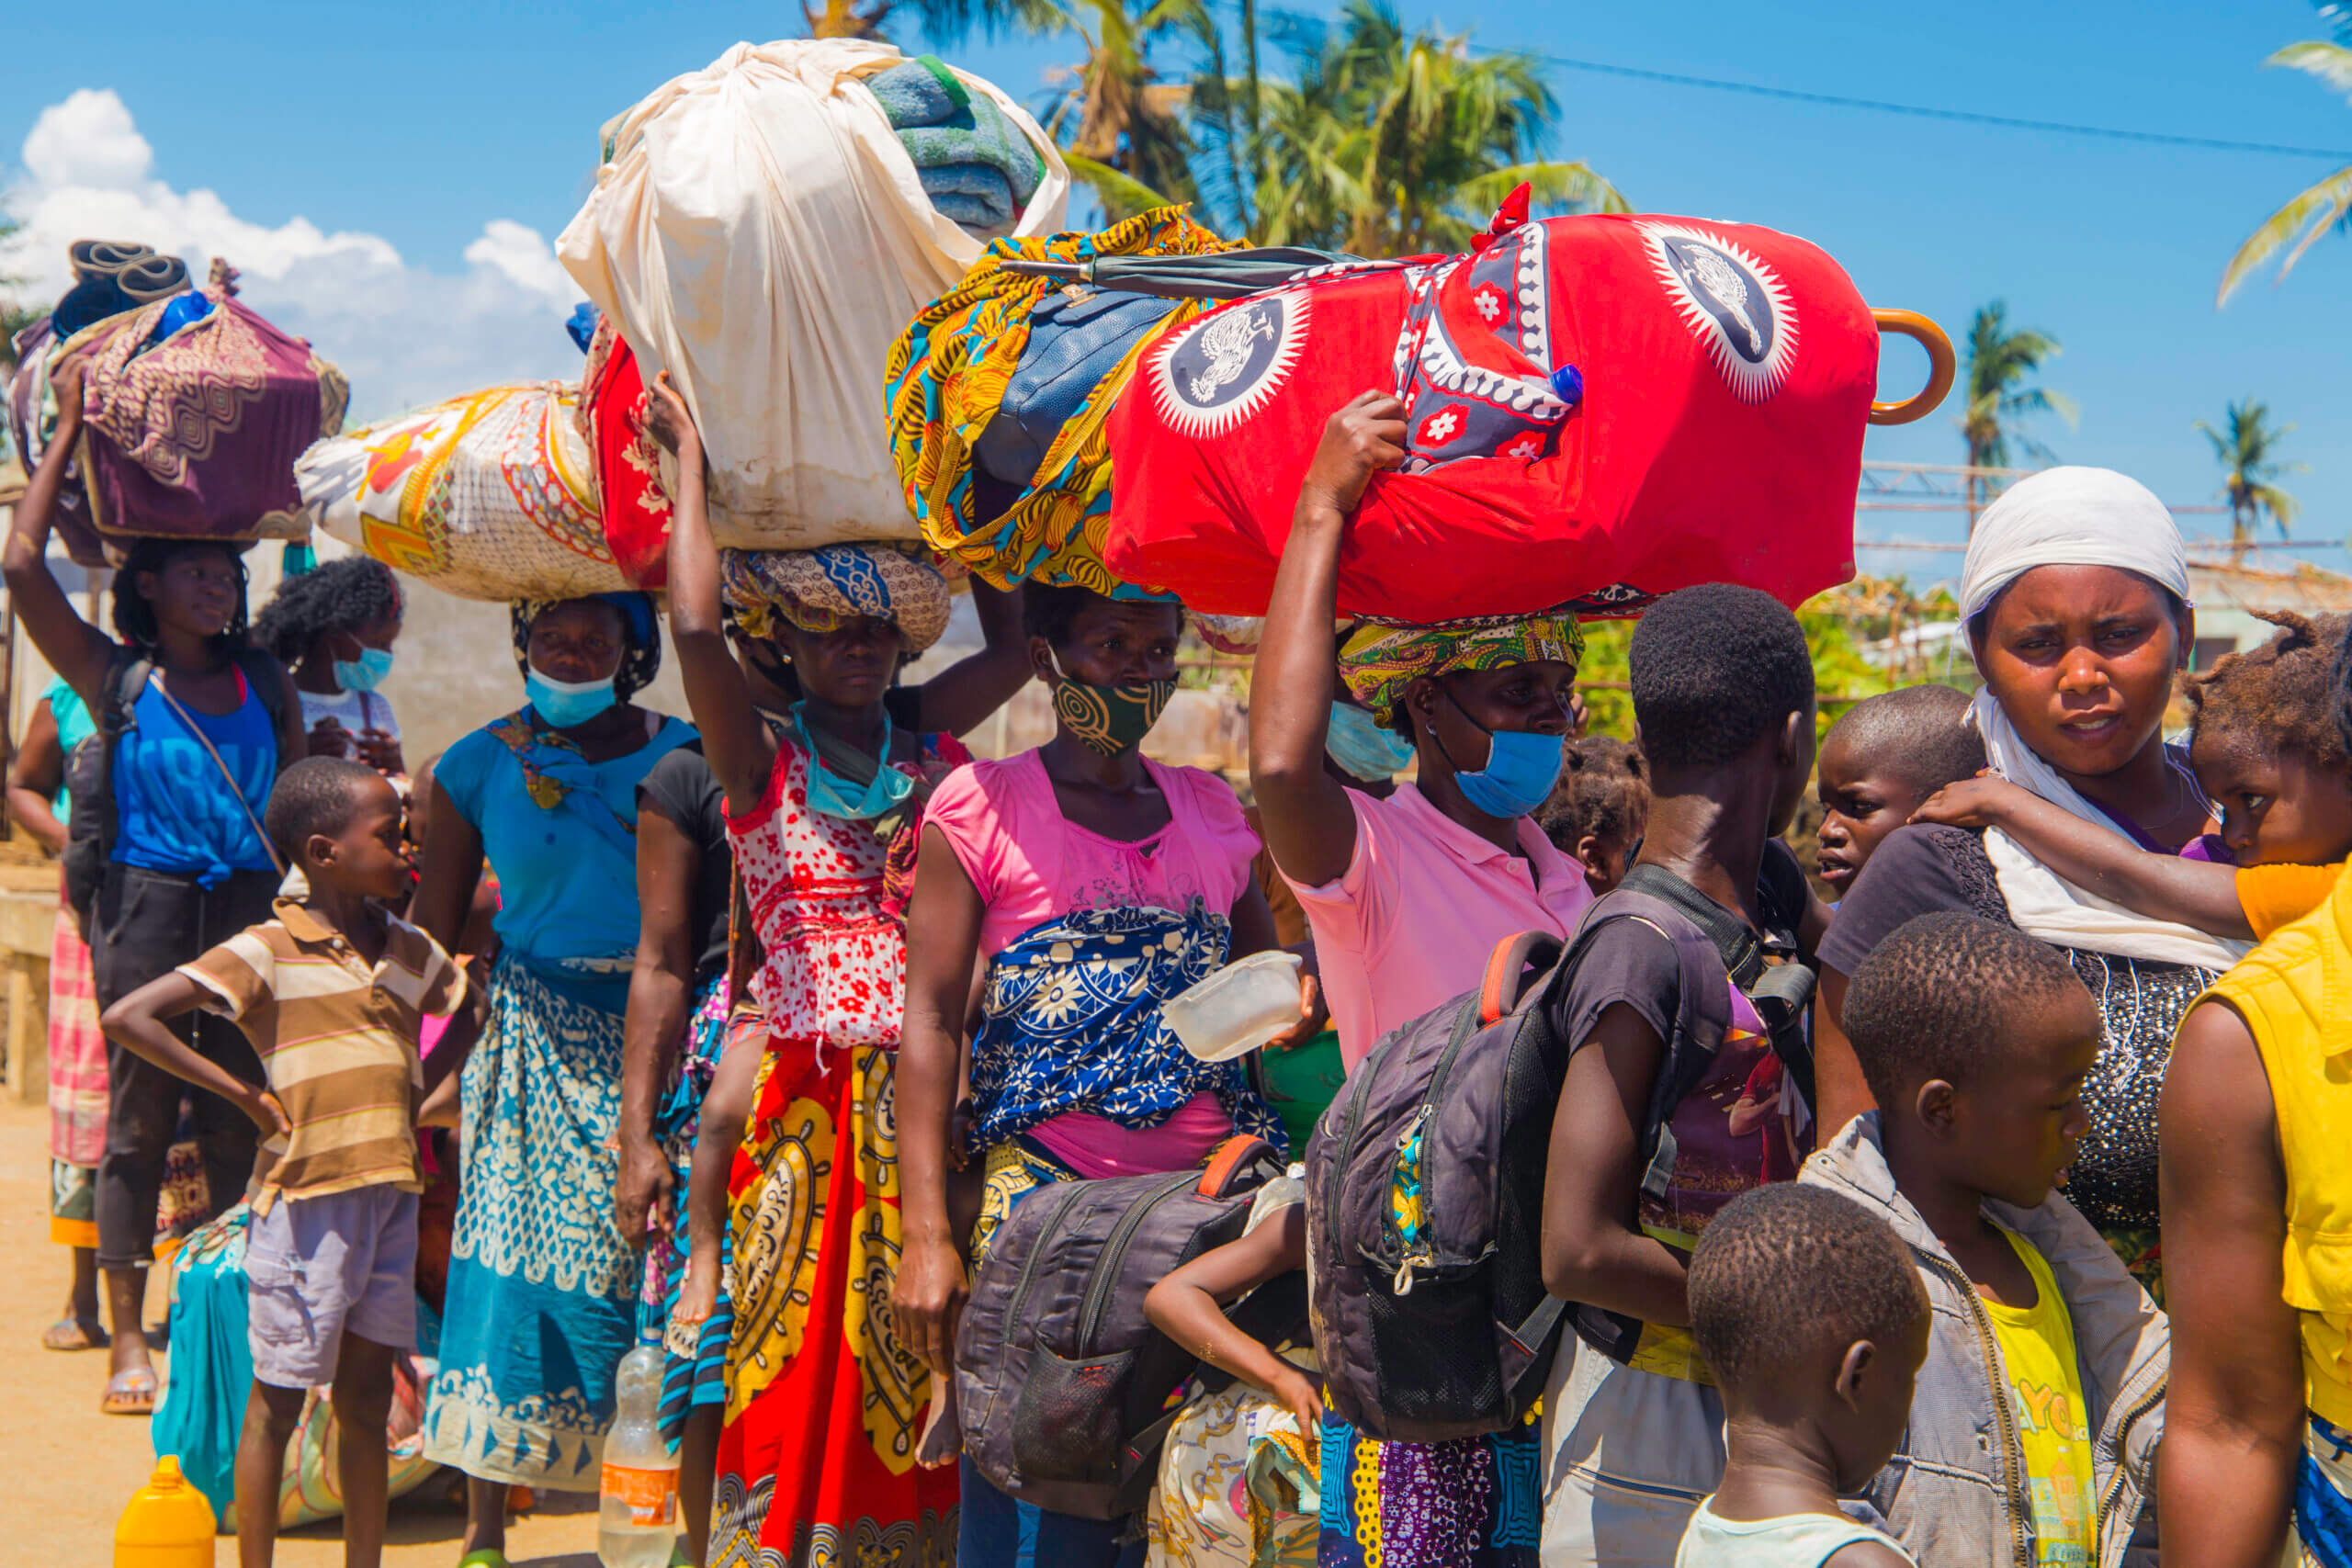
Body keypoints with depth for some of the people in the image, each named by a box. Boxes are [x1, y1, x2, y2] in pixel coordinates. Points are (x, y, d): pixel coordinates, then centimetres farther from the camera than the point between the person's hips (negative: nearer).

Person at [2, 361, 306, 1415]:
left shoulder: (265, 682, 11)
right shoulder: (113, 676, 1)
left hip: (248, 910, 3)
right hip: (146, 906, -3)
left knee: (238, 1123, 5)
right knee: (138, 1121, 2)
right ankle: (127, 1339, 8)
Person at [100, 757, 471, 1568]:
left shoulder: (409, 951, 10)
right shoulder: (267, 952, -9)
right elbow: (127, 1017, -16)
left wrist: (427, 1096, 11)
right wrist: (245, 1094, -14)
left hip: (393, 1192, 6)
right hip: (309, 1198, -6)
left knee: (367, 1394, 13)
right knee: (278, 1399, 3)